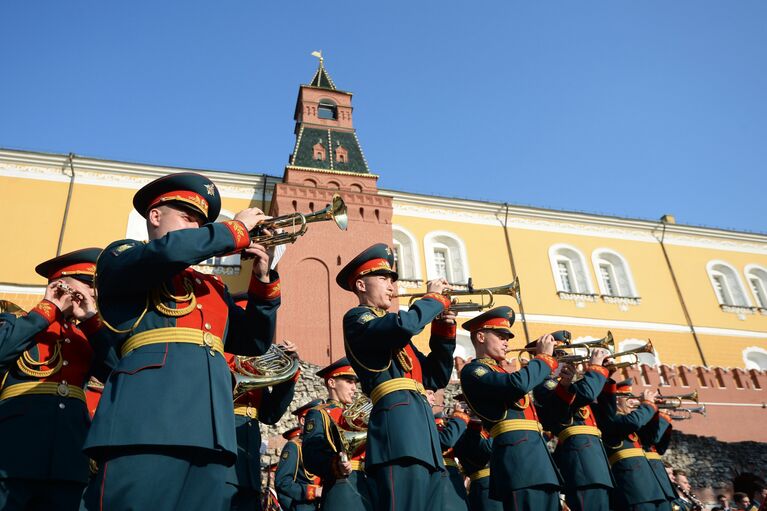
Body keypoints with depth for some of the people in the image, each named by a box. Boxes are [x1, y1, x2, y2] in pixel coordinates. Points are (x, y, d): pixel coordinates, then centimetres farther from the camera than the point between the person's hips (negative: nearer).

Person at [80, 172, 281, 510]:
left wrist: (262, 280, 13)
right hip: (147, 421, -5)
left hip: (209, 431, 6)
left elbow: (255, 342, 26)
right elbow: (168, 251, -11)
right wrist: (237, 229, 2)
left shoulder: (212, 287, 29)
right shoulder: (120, 256, 12)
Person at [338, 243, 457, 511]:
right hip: (397, 418, -9)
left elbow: (436, 378, 25)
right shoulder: (357, 318, 4)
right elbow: (405, 324, -19)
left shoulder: (393, 330, 29)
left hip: (422, 423, 9)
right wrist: (434, 298, -1)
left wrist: (443, 330, 14)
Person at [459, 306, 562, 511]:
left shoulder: (503, 373, 26)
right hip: (516, 451, -9)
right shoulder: (472, 371, -4)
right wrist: (544, 357, -6)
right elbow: (518, 384, -20)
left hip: (537, 447, 9)